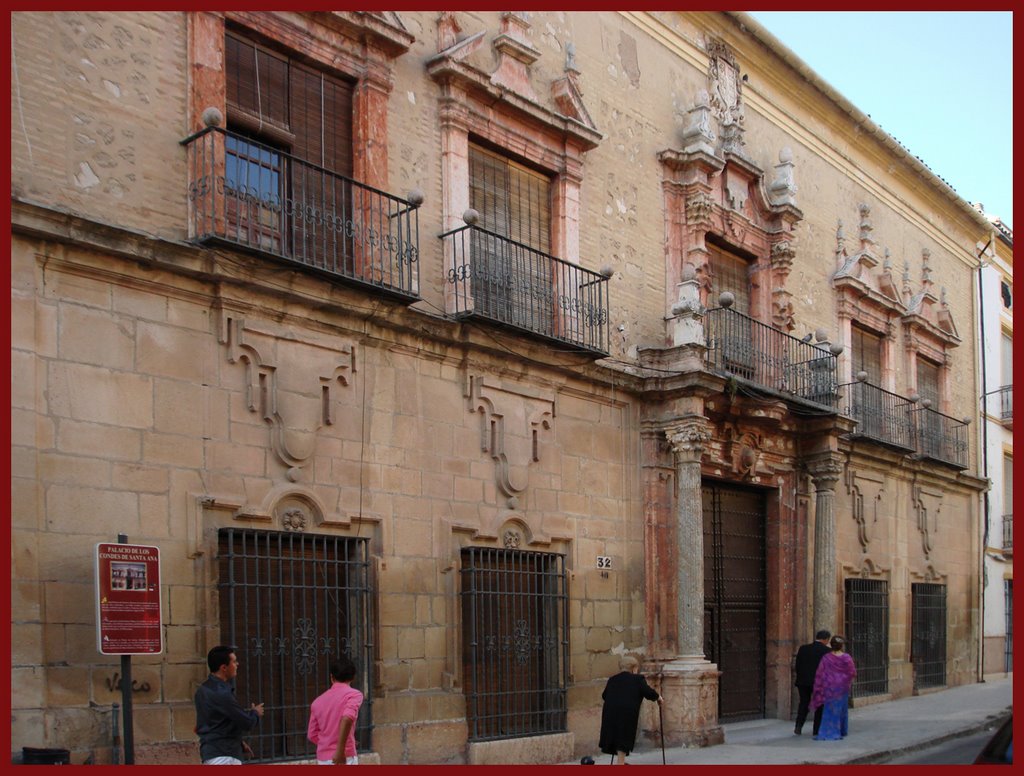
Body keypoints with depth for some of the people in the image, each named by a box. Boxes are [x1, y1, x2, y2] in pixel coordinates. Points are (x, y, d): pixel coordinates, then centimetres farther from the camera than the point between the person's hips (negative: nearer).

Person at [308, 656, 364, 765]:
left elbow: (312, 735, 17)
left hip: (322, 760, 6)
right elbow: (347, 718, -25)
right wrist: (340, 750, -25)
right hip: (345, 759, -6)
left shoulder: (318, 700, 13)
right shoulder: (354, 694, -5)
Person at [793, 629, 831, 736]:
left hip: (803, 682, 3)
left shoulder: (803, 649, 2)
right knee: (819, 705, 11)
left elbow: (797, 666, 5)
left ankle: (799, 726, 2)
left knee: (804, 703, 16)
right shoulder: (827, 651, -8)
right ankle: (817, 730, 12)